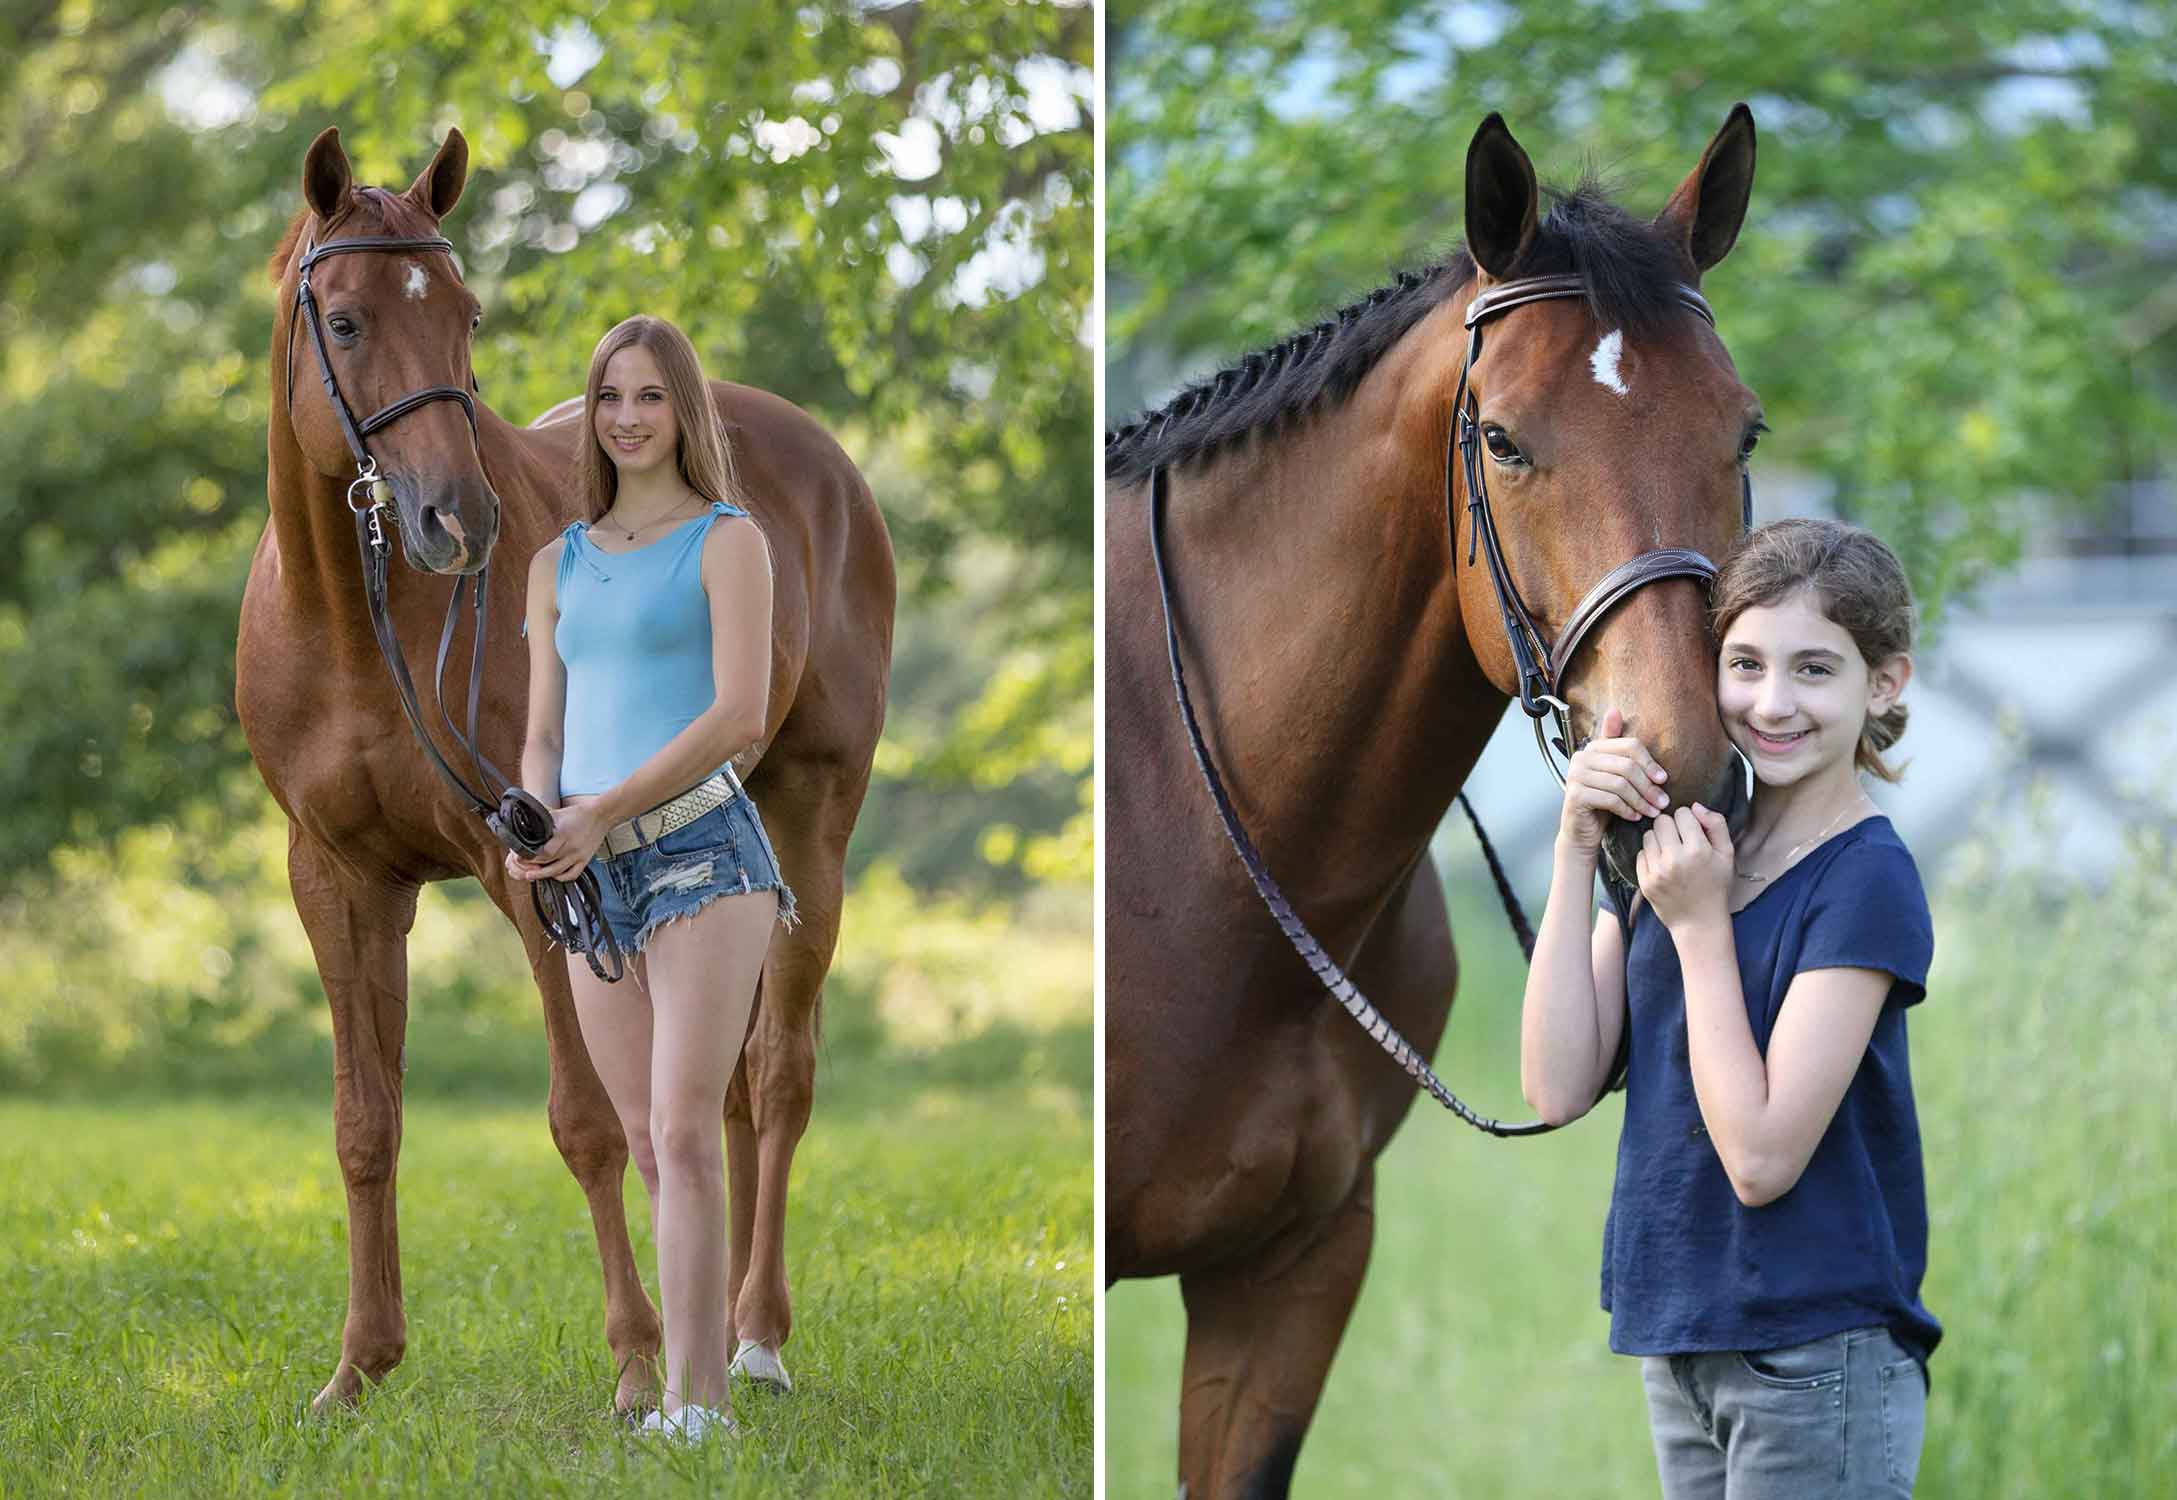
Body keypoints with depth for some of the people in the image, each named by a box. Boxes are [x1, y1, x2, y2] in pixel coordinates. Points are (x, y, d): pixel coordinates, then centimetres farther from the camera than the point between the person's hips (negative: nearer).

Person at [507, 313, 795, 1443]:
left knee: (685, 1129, -15)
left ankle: (693, 1404, -18)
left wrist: (603, 812, -16)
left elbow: (742, 716, -9)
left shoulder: (725, 542, 1)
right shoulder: (559, 565, 18)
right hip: (591, 877, 6)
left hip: (699, 846, -6)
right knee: (646, 1141, 5)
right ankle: (710, 1357, 12)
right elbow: (543, 733, 18)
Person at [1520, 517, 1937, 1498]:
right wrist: (1577, 849, -6)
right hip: (1678, 1348, 7)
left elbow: (1761, 1157, -19)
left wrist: (1700, 926, -16)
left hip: (1818, 1356, -7)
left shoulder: (1869, 881, -13)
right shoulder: (1670, 843, 8)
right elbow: (1559, 1088, -2)